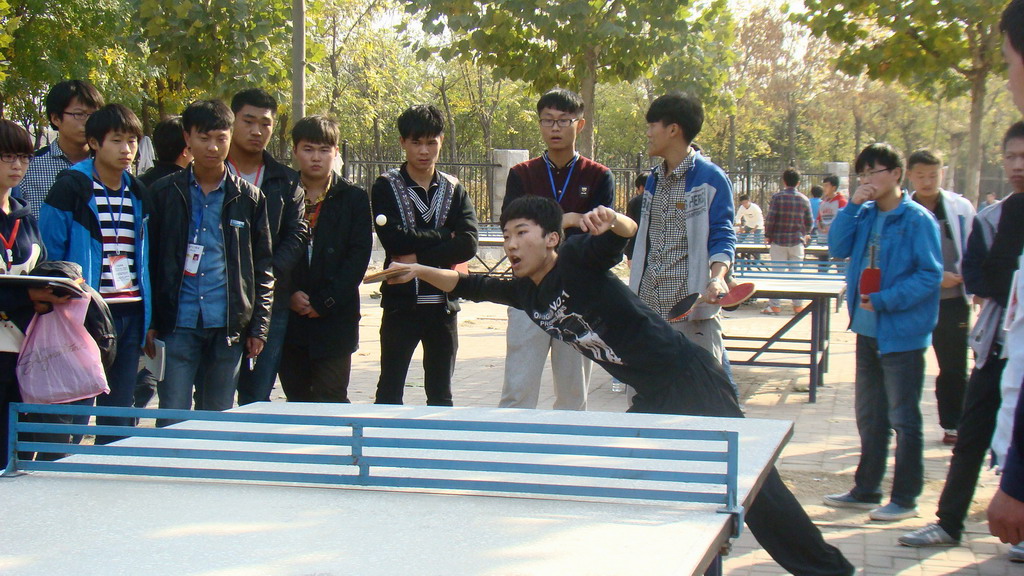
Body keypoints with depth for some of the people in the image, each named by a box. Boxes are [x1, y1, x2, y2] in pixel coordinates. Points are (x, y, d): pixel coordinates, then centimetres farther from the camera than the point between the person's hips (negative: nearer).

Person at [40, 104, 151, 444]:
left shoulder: (137, 194, 12)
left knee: (121, 410, 10)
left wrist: (148, 319, 11)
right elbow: (49, 257, -6)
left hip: (131, 313, 6)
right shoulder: (71, 189, -6)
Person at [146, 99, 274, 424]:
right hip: (178, 325, -1)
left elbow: (263, 268, 9)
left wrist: (258, 326, 3)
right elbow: (150, 260, 6)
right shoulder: (164, 193, 5)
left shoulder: (249, 199, 7)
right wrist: (150, 321, 0)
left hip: (228, 327, 1)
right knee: (172, 420, -3)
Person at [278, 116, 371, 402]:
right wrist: (289, 295, -8)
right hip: (289, 317, 2)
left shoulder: (354, 198, 5)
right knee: (296, 398, 8)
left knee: (331, 401, -3)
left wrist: (325, 301, -9)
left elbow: (359, 255, -2)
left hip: (335, 318, -2)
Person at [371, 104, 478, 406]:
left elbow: (468, 244, -6)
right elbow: (393, 239, -14)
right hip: (401, 301, -2)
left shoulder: (454, 189, 8)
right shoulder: (386, 187, 1)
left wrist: (419, 259, -14)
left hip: (443, 302, 3)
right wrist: (444, 236, -9)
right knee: (390, 391, 0)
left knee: (441, 394, 9)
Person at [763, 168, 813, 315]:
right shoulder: (804, 199, 4)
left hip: (778, 240, -2)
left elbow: (770, 218, -10)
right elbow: (809, 222, 10)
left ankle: (775, 306, 0)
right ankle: (798, 305, 10)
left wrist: (767, 235, 4)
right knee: (796, 273, 8)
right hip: (797, 241, 2)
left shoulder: (777, 196, -6)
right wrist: (805, 235, 29)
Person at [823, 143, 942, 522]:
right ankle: (866, 490, 28)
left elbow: (930, 275, -14)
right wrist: (853, 206, -9)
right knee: (868, 415, 16)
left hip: (902, 333, -7)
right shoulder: (865, 216, 7)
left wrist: (884, 301, -20)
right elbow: (837, 248, -1)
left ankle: (905, 498, 12)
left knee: (903, 418, 2)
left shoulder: (918, 220, -12)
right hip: (868, 330, 7)